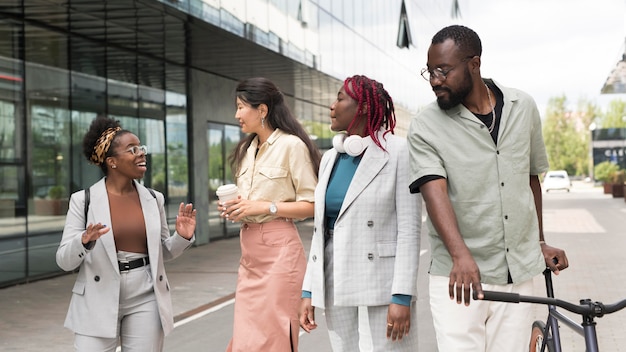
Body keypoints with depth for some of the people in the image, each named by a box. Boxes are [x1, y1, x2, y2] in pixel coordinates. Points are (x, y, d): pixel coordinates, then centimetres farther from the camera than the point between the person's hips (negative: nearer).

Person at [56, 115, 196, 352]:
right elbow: (64, 261, -5)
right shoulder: (84, 200, -5)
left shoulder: (153, 199, 5)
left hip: (145, 301, 3)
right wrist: (85, 242, -25)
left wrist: (182, 237, -6)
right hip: (99, 303, -2)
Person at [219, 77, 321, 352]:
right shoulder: (246, 149, 15)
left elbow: (312, 205, -10)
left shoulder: (292, 145, -8)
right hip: (249, 249, 7)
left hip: (278, 249, -7)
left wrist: (265, 207, -17)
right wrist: (234, 210, 5)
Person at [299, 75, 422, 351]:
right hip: (334, 285, 6)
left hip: (381, 283, -5)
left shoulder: (397, 152, -6)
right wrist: (309, 291, 9)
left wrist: (402, 296, -16)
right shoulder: (330, 158, 13)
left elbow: (409, 228, -10)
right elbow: (320, 230, 13)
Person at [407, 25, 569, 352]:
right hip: (458, 278, -2)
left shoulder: (523, 108, 5)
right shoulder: (425, 127, -6)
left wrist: (540, 242, 21)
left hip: (517, 275, 3)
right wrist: (461, 255, -33)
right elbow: (435, 192, -19)